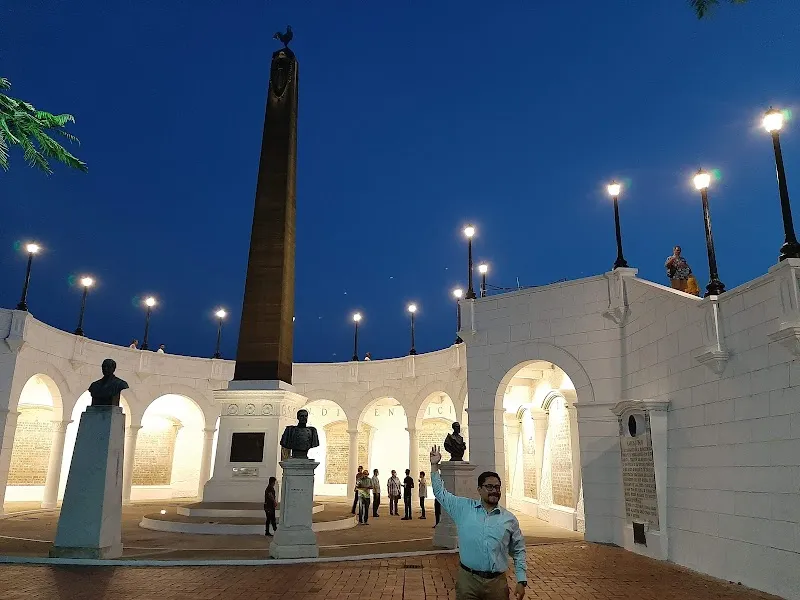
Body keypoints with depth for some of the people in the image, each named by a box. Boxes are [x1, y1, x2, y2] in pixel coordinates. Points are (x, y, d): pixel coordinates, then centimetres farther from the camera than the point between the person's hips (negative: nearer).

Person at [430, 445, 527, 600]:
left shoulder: (509, 519, 4)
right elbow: (441, 493, 6)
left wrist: (522, 581, 3)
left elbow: (518, 551, 10)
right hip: (467, 579, -1)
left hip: (497, 582, 1)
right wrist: (434, 465, 0)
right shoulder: (464, 508, 1)